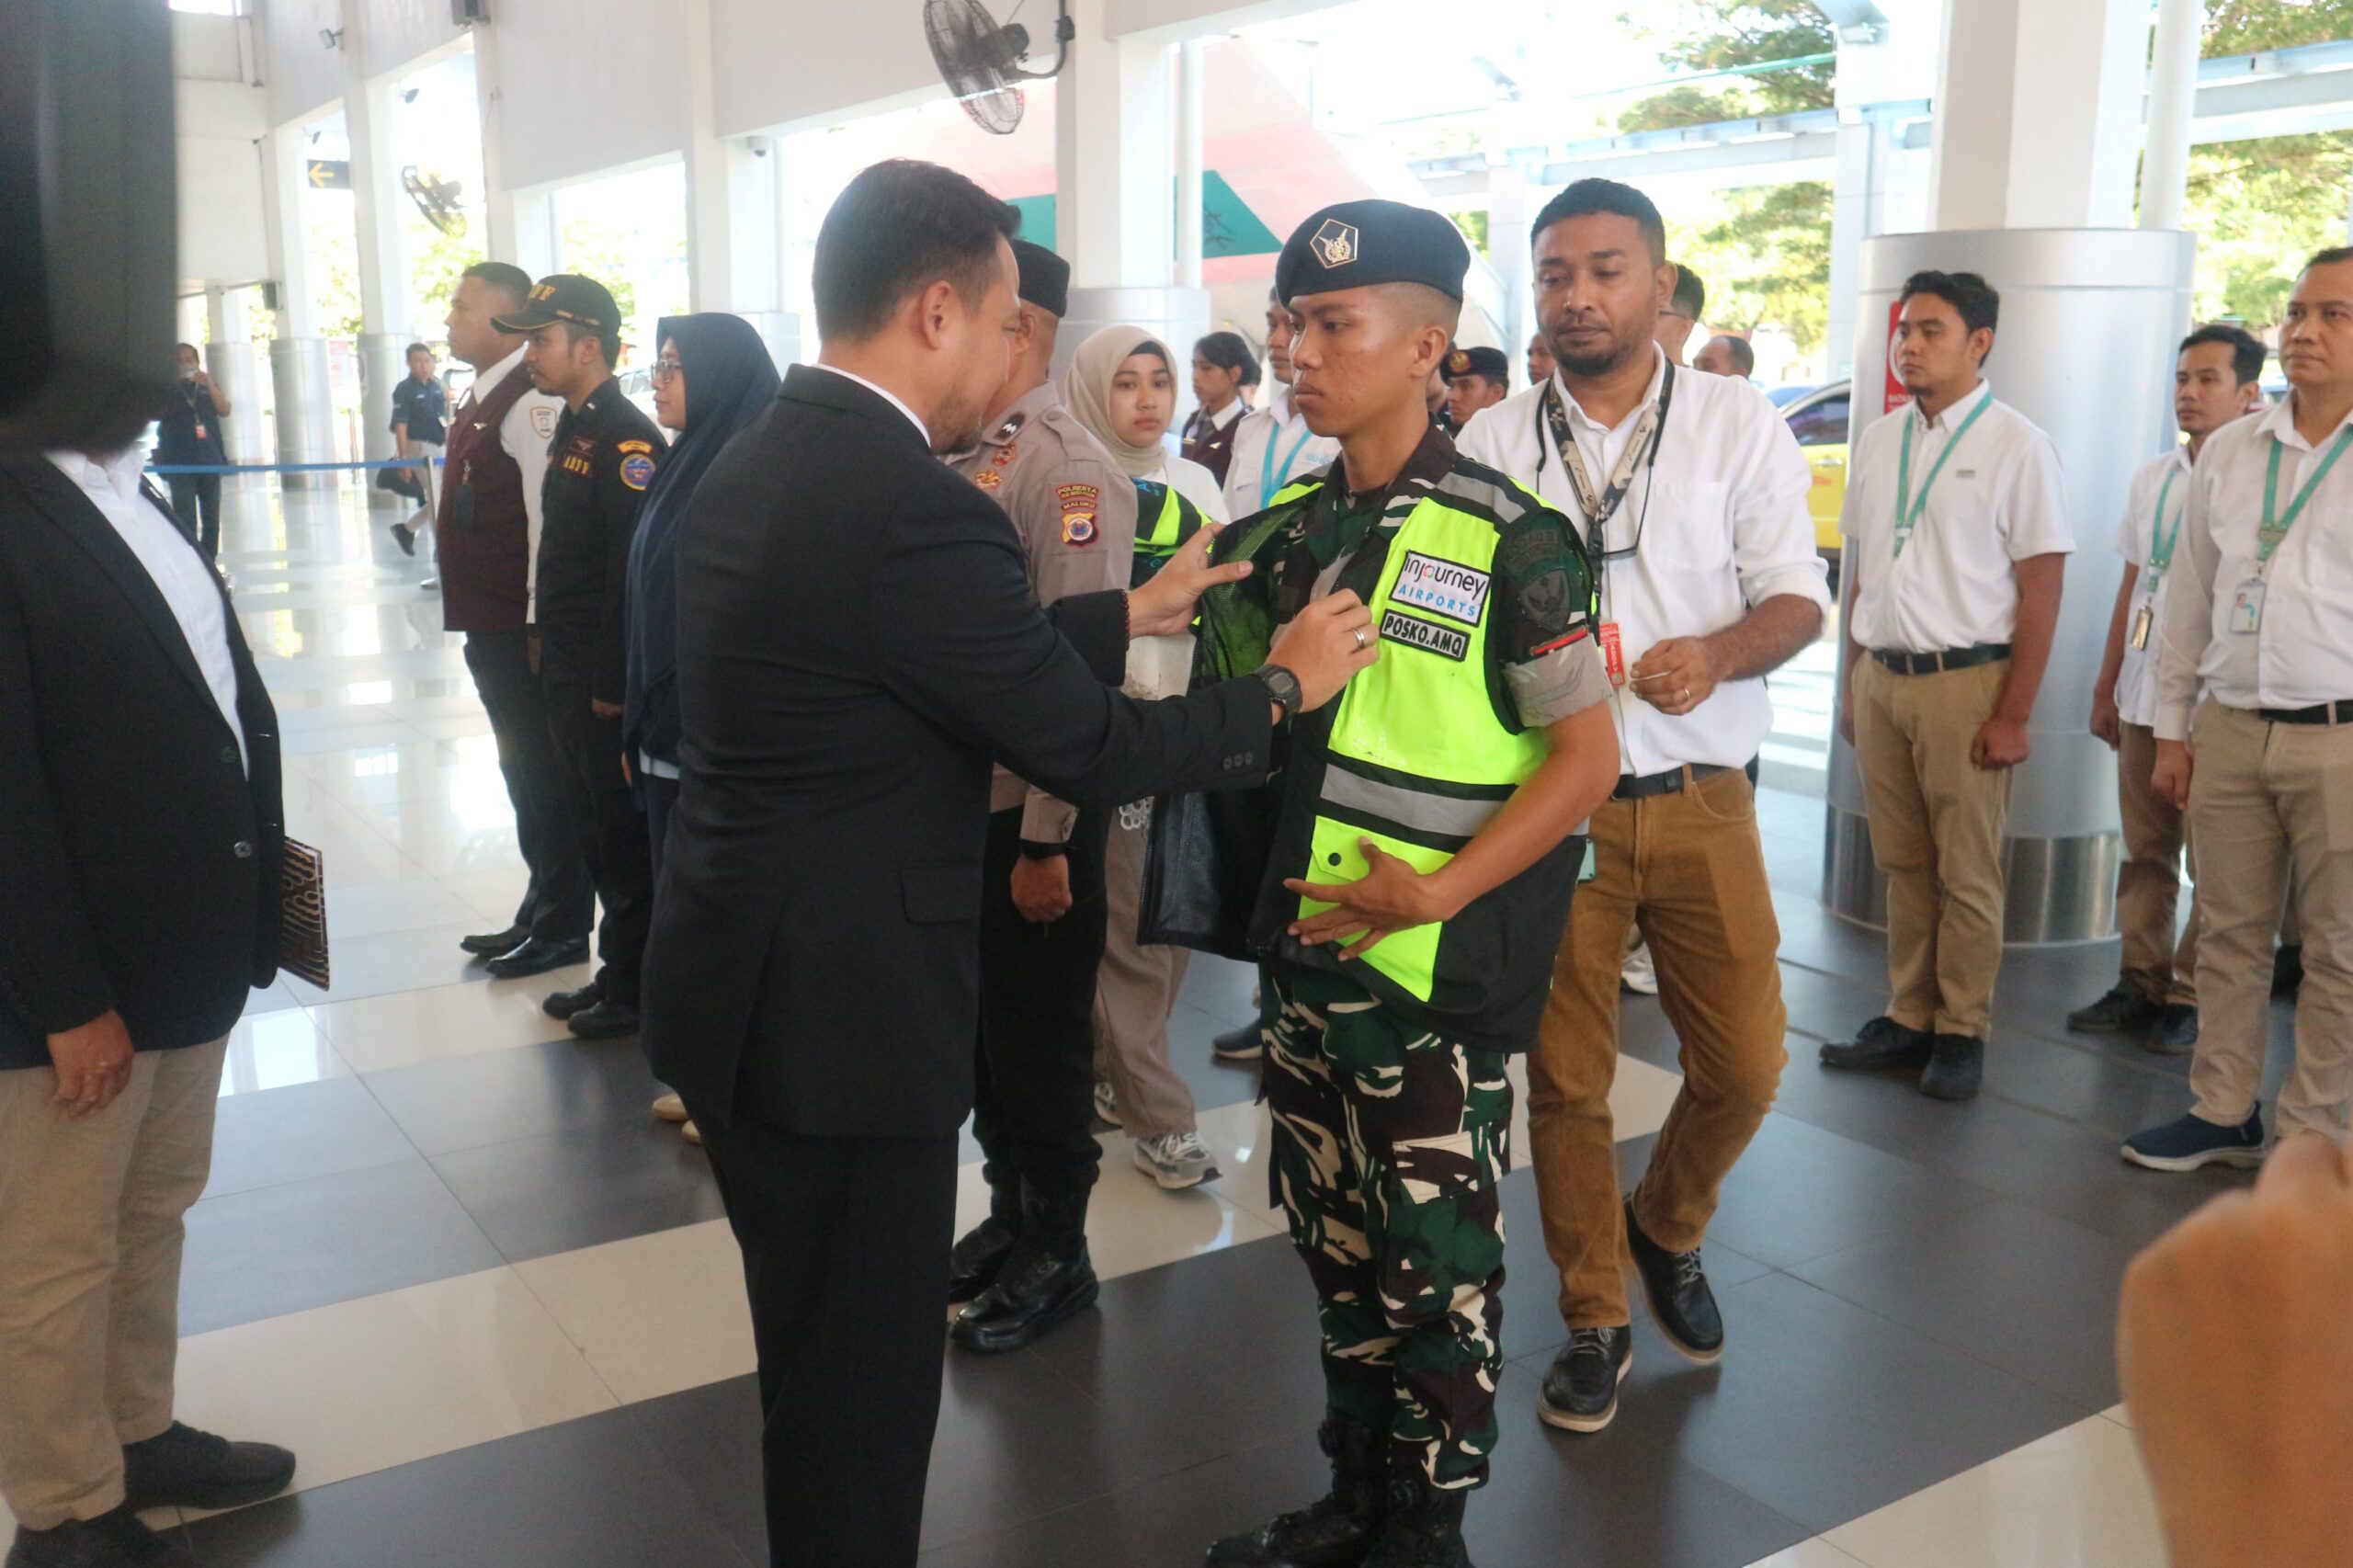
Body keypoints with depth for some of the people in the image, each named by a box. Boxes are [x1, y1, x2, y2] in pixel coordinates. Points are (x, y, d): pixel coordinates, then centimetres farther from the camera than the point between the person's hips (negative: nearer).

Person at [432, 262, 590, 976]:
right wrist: (474, 617, 18)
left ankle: (563, 927, 12)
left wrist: (539, 622, -22)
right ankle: (542, 910, 31)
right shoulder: (480, 397, 14)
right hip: (486, 622, 10)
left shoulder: (531, 402, -16)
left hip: (521, 624, -10)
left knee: (543, 772, 0)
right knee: (522, 769, 18)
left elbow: (548, 516, -22)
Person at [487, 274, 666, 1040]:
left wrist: (614, 684, -21)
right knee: (593, 826, 16)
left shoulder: (628, 440, -17)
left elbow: (637, 573, -22)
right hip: (569, 674, 9)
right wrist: (551, 647, 13)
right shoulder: (573, 430, 13)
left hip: (610, 683, -9)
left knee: (624, 833, 2)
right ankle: (617, 971, 28)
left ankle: (638, 987, 14)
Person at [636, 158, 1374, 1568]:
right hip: (838, 1011, -10)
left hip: (746, 982, 10)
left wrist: (1137, 613, 18)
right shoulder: (915, 505, -24)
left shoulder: (761, 461, 6)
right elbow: (1096, 753, -16)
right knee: (864, 1367, 9)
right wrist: (1286, 685, -2)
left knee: (818, 1350, 26)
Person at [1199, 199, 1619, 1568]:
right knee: (1337, 1240, 18)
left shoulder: (1507, 542, -12)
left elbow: (1587, 757, -12)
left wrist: (1436, 895, -19)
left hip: (1439, 975, -6)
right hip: (1304, 949, 6)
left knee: (1438, 1260, 8)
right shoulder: (1285, 531, 6)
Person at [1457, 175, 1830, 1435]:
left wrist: (1716, 651, -20)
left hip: (1699, 800, 0)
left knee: (1745, 1063, 4)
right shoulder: (1492, 444, 5)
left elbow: (1798, 596, 0)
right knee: (1565, 1077, 7)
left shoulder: (1740, 427, 3)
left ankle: (1667, 1228, 36)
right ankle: (1593, 1320, 25)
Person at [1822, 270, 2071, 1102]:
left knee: (1967, 873, 2)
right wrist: (1849, 683, 12)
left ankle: (1962, 1031, 15)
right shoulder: (1879, 441, 11)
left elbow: (2041, 589, -8)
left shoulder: (2017, 447, -6)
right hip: (1882, 676, 5)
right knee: (1901, 863, 11)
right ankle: (1908, 1018, 22)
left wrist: (2013, 714, -12)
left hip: (1966, 681, -5)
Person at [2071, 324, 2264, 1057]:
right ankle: (2141, 983, 22)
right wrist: (2106, 686, 16)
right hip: (2142, 694, 6)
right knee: (2145, 850, 12)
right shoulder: (2151, 479, 12)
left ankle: (2192, 997, 12)